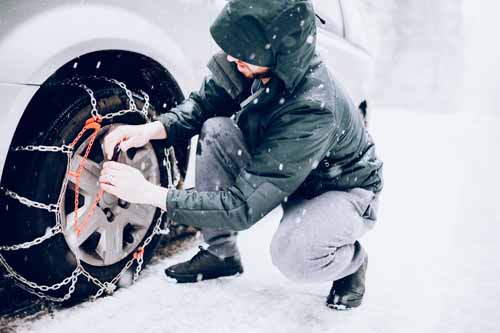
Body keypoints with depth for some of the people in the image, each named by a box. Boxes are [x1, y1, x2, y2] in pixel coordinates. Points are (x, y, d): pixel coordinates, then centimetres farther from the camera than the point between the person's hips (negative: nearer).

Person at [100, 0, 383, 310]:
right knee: (216, 130, -16)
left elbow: (244, 207, -37)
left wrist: (149, 192, -35)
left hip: (345, 189, -6)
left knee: (293, 255, -37)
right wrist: (152, 129, -24)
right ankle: (221, 252, 0)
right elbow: (202, 103, -3)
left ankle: (352, 260, 1)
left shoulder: (313, 109, -40)